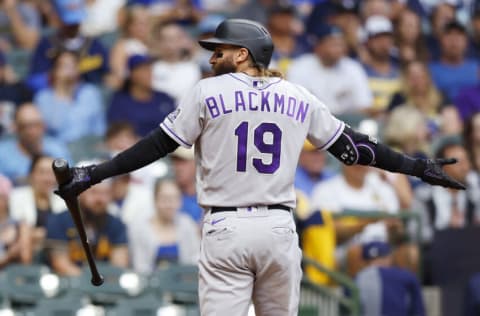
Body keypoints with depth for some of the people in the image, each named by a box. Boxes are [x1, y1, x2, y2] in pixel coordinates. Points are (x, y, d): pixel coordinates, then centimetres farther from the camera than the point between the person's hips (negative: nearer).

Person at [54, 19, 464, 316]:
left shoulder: (209, 92, 0)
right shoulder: (299, 99, 9)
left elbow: (158, 145, -3)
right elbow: (350, 146, 12)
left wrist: (96, 174, 1)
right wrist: (417, 168, 22)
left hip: (226, 230, -3)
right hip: (279, 229, 3)